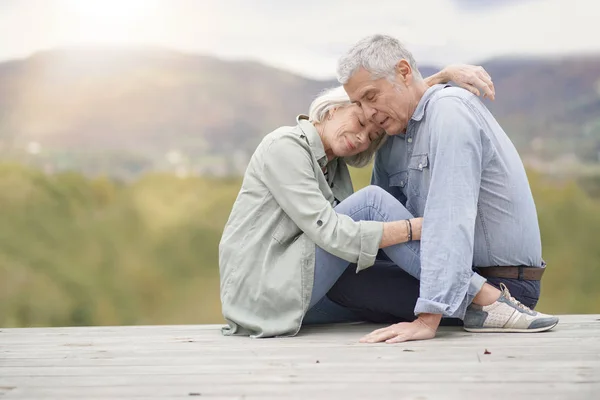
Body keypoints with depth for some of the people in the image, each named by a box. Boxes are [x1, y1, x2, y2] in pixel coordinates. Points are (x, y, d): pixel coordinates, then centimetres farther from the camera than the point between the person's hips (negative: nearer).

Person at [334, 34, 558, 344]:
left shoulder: (449, 109, -16)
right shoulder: (391, 141, 12)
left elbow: (451, 219, -26)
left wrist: (428, 320, -31)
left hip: (503, 280, -10)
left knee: (339, 280, -17)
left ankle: (490, 303, -16)